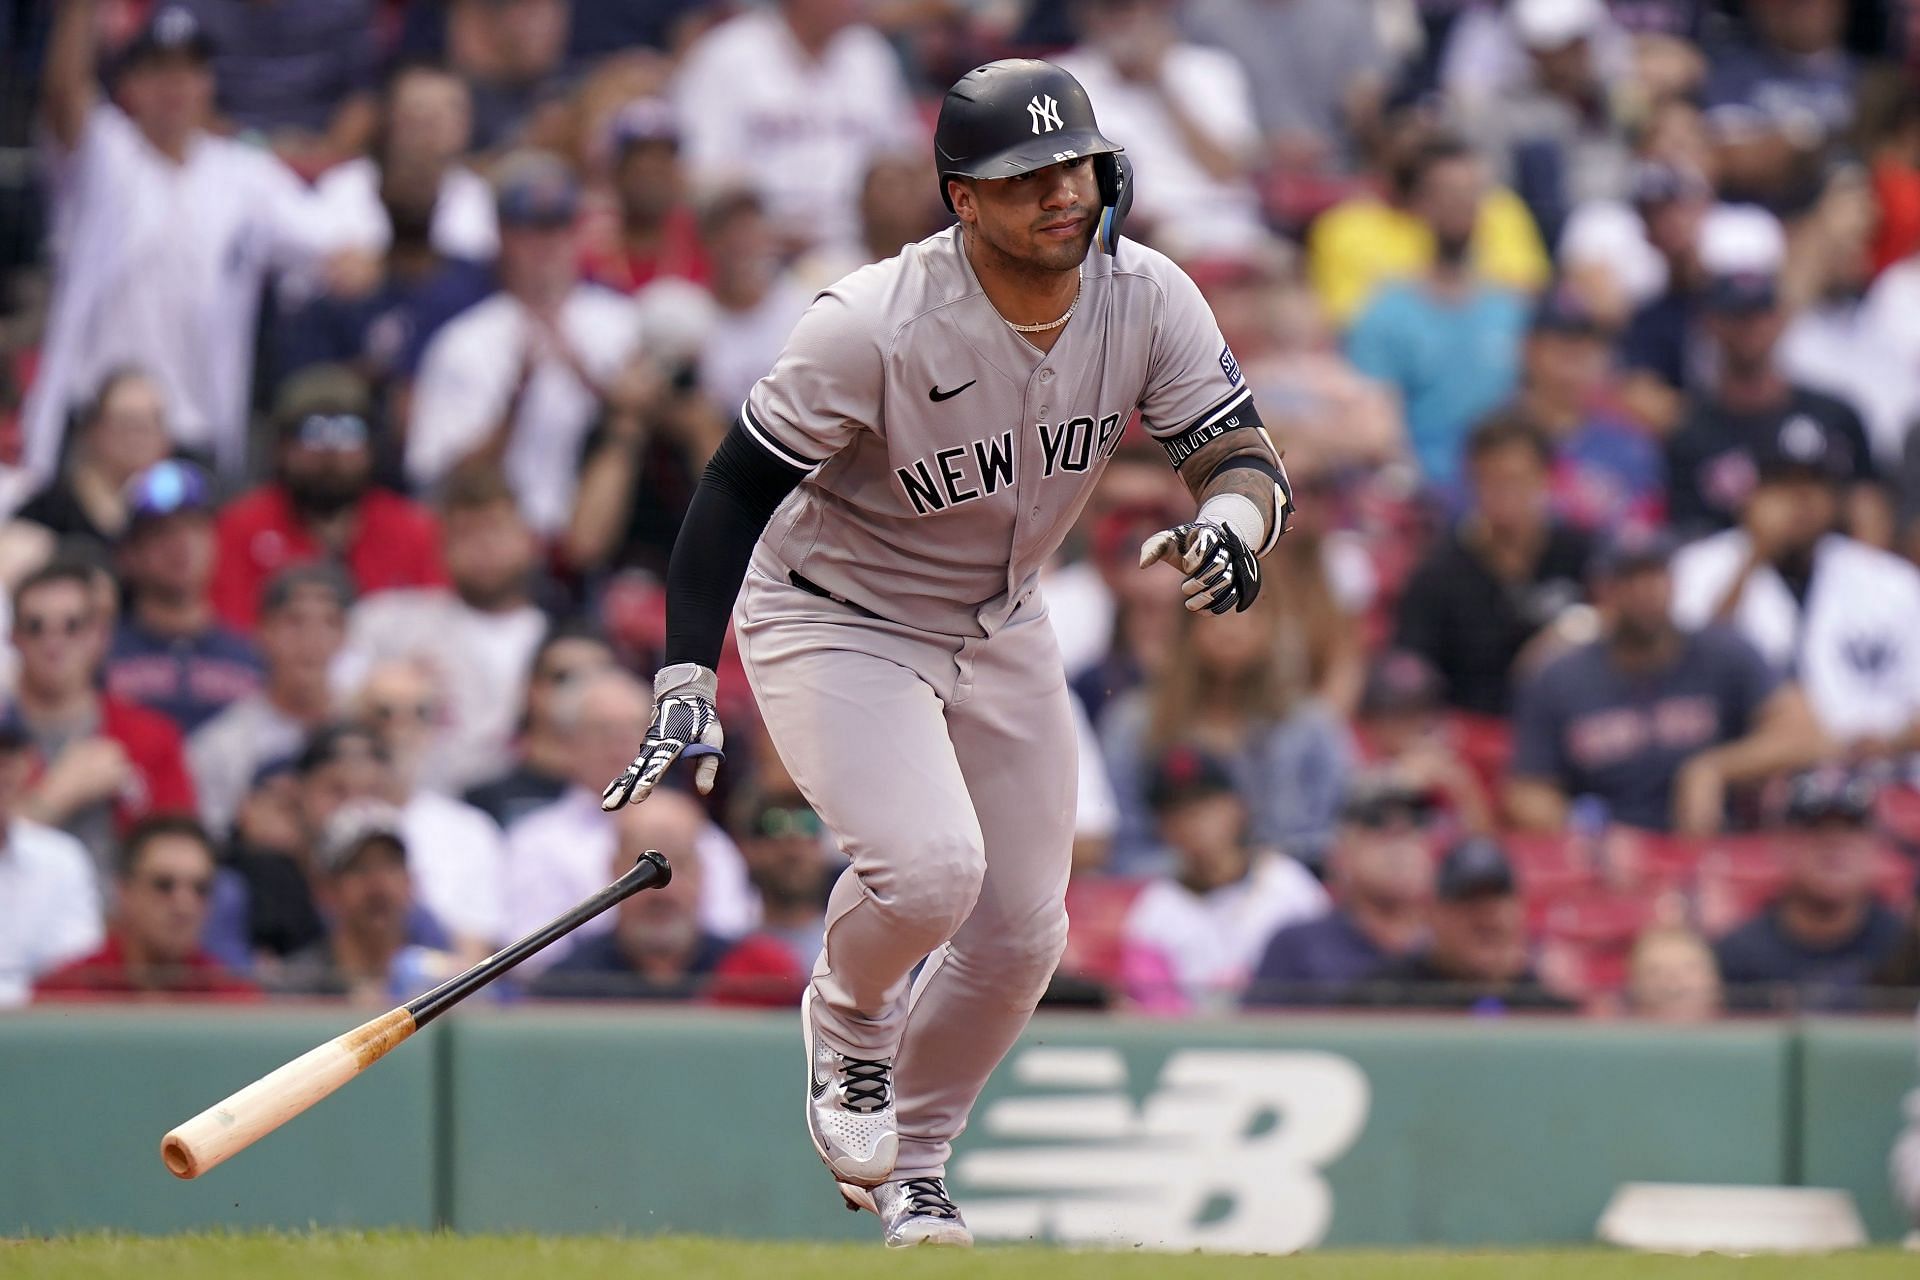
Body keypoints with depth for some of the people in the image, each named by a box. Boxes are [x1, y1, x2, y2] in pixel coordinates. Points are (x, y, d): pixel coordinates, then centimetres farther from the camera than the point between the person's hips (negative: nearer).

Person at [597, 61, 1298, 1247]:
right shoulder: (875, 325, -30)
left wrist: (1231, 523, -42)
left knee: (1023, 932, 7)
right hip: (836, 623, -6)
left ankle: (909, 1168, 31)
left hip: (1001, 633, 6)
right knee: (928, 867, -27)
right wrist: (685, 683, -31)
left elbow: (1246, 458, -16)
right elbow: (737, 488, -24)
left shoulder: (1146, 298, -16)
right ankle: (849, 1016, 8)